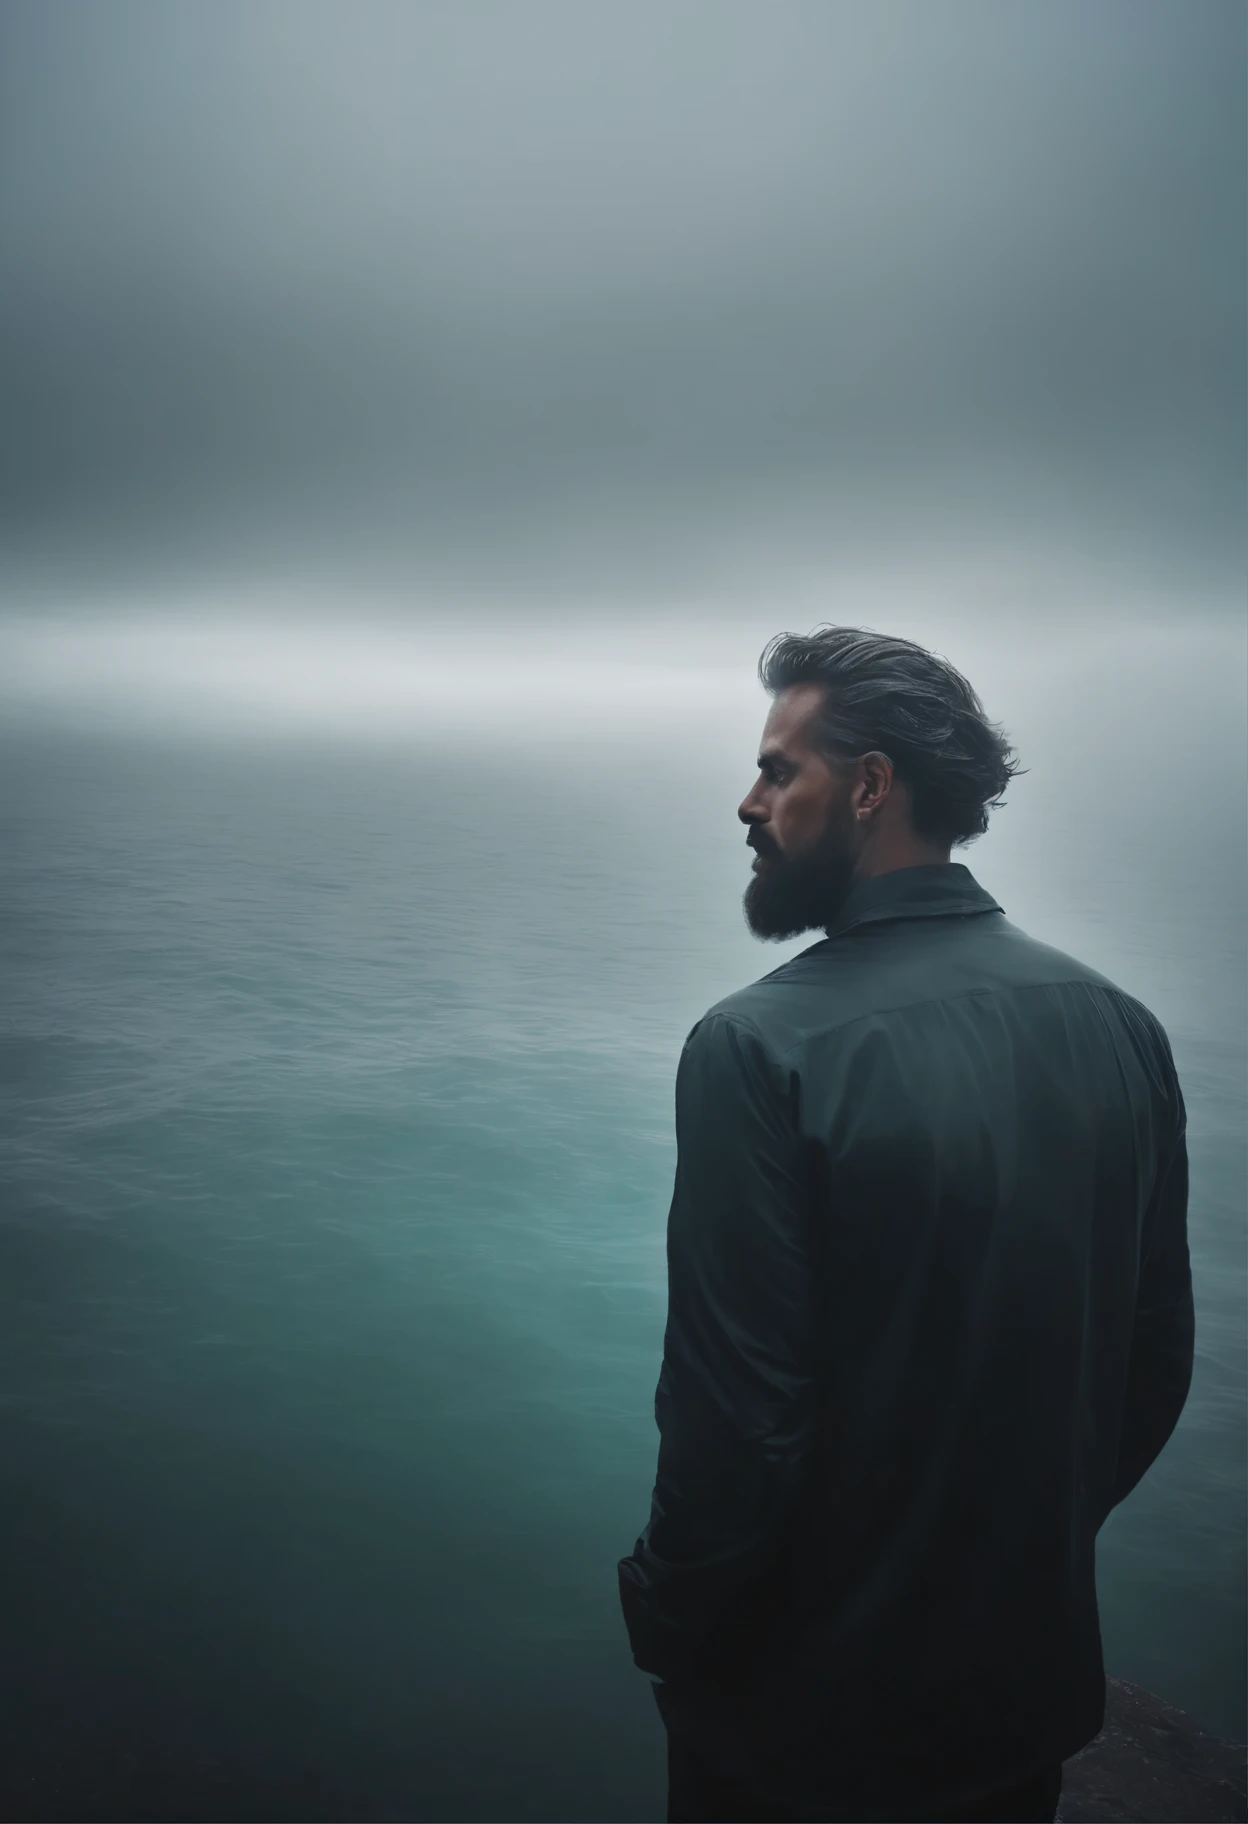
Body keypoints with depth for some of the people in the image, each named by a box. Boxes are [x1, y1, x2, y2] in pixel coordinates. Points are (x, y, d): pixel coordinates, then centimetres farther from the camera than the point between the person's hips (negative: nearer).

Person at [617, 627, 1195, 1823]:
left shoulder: (761, 1048, -25)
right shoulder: (1120, 1026, -8)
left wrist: (667, 1624, -5)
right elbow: (1157, 1360, 1)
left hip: (803, 1698, -4)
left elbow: (735, 1417, -23)